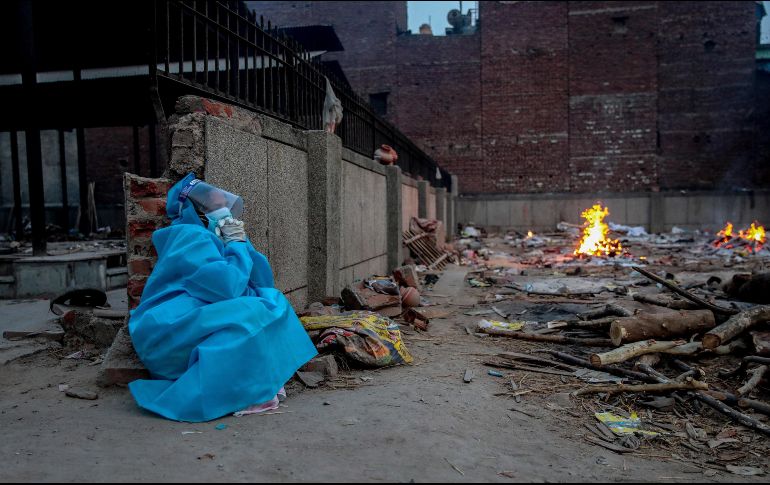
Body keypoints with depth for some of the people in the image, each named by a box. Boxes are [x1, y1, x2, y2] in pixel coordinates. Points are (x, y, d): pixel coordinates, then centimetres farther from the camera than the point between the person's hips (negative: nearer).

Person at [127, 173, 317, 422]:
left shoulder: (212, 240, 18)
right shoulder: (191, 236, -10)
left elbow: (263, 281, 11)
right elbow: (228, 287, -22)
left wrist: (241, 242, 1)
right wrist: (236, 244, -8)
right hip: (172, 334, -9)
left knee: (269, 297, -2)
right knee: (256, 311, -23)